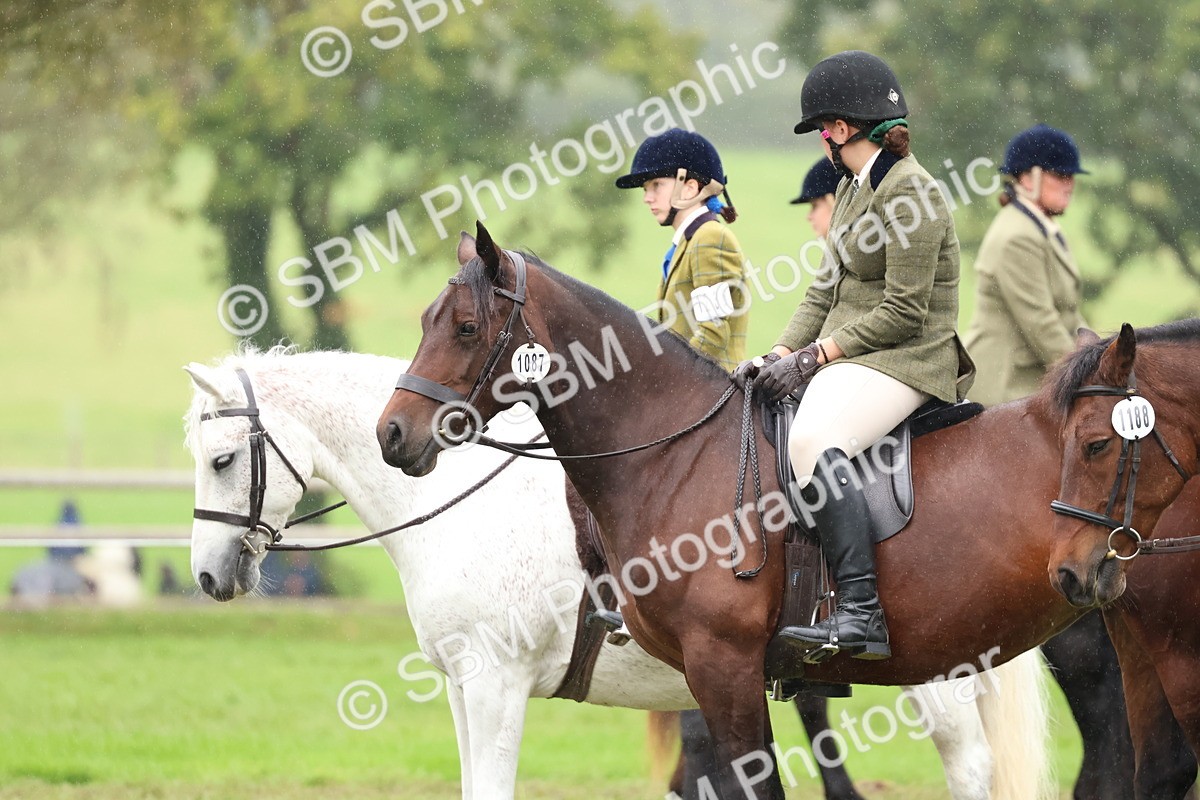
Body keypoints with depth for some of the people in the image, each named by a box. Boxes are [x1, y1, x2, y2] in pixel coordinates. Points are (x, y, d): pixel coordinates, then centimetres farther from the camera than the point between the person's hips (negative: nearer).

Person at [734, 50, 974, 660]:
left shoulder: (909, 192, -15)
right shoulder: (853, 187, 15)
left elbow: (904, 313, -19)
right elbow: (825, 290, 16)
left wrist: (811, 357, -18)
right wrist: (778, 355, 1)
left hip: (904, 360, -11)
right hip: (844, 355, 11)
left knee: (812, 438, -35)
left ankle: (862, 615, -39)